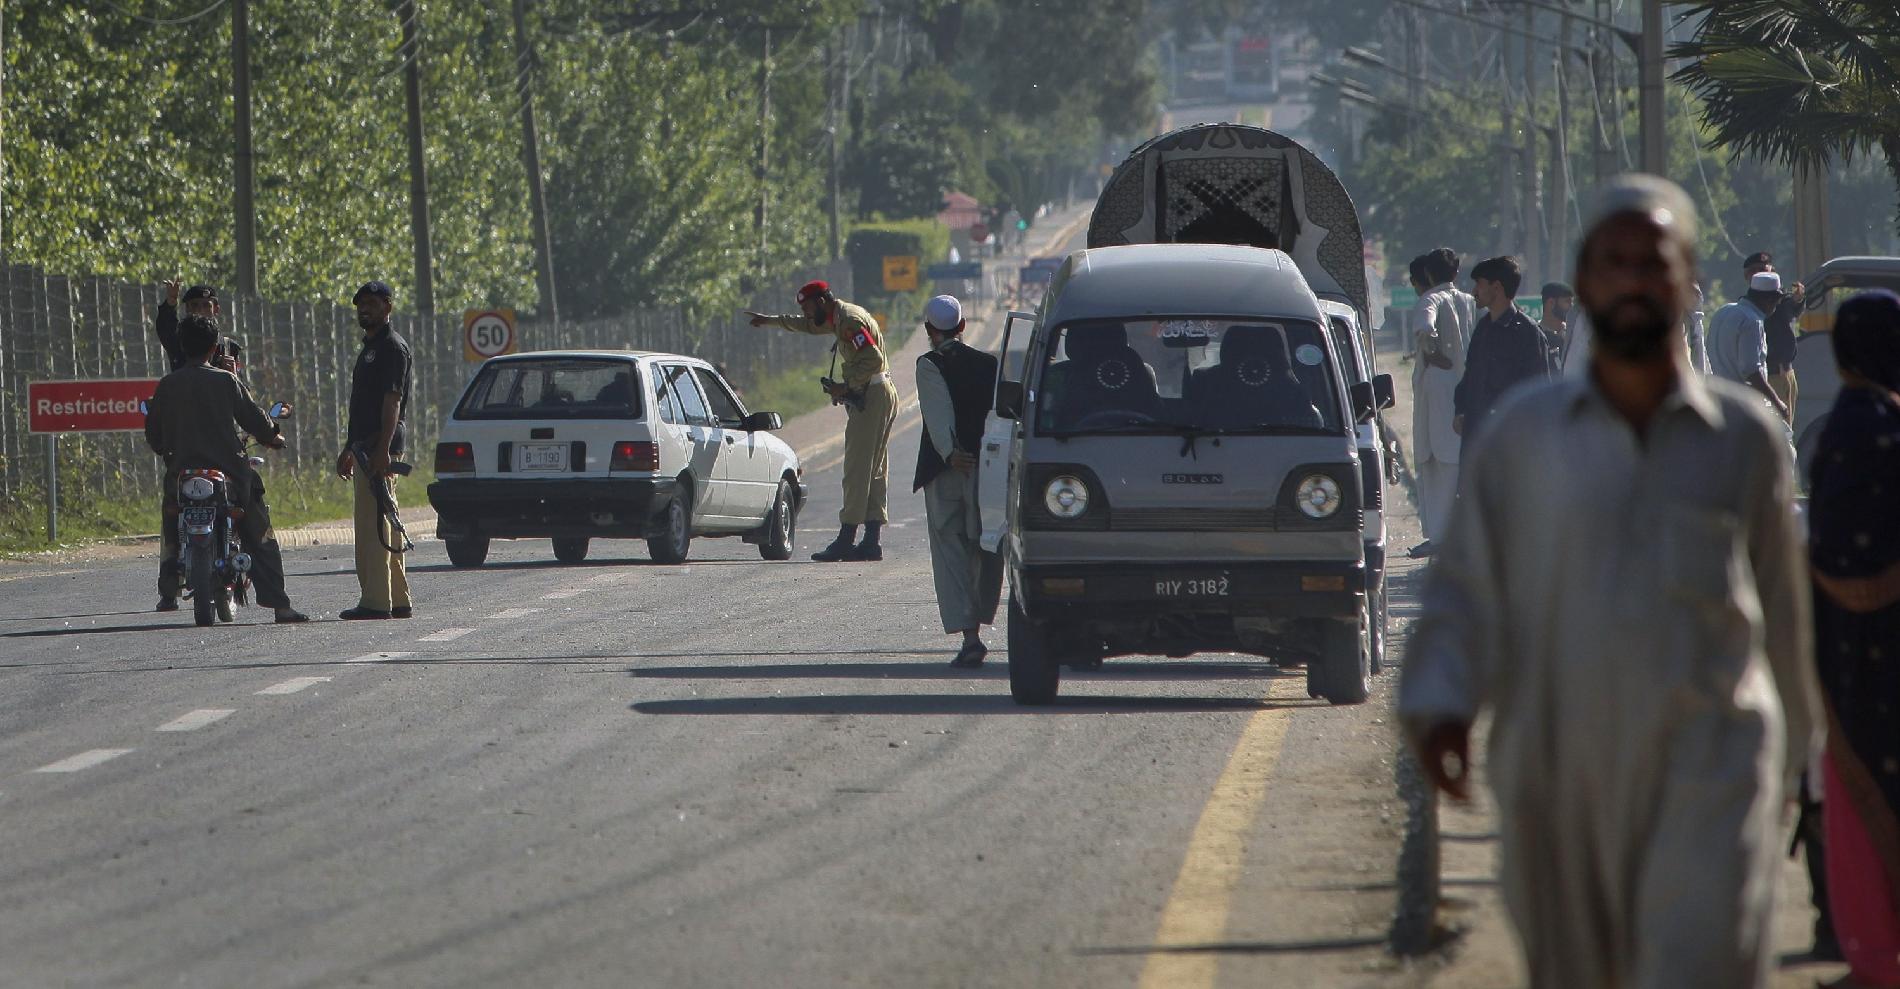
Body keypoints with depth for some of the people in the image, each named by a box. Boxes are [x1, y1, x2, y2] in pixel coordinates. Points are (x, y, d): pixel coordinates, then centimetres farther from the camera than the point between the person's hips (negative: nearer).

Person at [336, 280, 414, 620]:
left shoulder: (393, 347, -10)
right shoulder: (370, 347, 22)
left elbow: (392, 401, -19)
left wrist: (382, 449, -26)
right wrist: (349, 450, 27)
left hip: (380, 444, -11)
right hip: (365, 446, 11)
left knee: (372, 526, -13)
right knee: (382, 524, 12)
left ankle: (375, 601, -15)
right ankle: (399, 600, 15)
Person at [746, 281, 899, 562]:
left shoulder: (849, 320, -15)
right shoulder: (840, 316, 17)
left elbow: (873, 359, -24)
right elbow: (809, 325, 38)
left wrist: (847, 387, -18)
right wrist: (771, 320, 45)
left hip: (870, 398, -11)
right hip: (882, 394, 11)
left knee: (857, 470, -11)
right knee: (875, 471, 8)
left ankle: (846, 539, -13)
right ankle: (871, 541, 7)